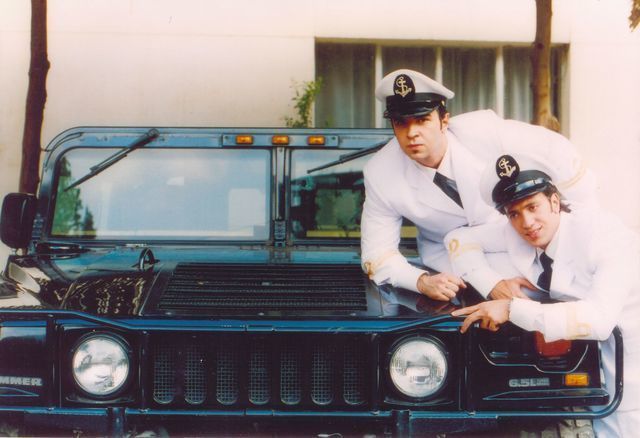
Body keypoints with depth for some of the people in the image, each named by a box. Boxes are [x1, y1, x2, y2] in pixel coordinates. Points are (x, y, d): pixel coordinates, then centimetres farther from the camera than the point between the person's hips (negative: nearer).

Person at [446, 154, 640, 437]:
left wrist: (511, 309, -41)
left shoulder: (604, 234, -29)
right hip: (597, 349, 5)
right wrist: (494, 287, -15)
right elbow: (459, 239, 2)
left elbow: (599, 319, -40)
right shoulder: (513, 233, -11)